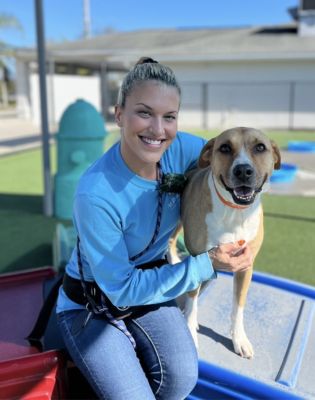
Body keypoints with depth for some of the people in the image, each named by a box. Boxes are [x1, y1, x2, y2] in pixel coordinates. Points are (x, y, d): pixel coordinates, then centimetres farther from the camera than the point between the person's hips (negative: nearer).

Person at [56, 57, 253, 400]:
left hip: (150, 288, 4)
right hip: (92, 306, -4)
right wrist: (207, 265, -25)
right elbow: (121, 288, -23)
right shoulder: (95, 195, -31)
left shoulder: (180, 149, -16)